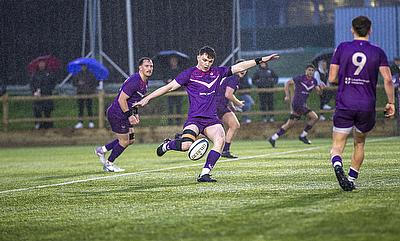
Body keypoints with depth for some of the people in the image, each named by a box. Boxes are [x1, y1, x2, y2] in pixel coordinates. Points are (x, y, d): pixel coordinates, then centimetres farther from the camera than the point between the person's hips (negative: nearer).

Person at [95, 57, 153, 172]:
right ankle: (108, 164, 16)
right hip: (117, 114, -10)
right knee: (124, 141, -1)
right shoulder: (134, 81, -25)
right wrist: (129, 115, -21)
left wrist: (135, 113, 14)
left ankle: (102, 150, 25)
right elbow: (121, 99, -25)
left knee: (130, 140, 14)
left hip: (124, 114, 10)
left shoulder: (144, 82, 8)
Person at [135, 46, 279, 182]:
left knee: (220, 139, -25)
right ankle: (167, 145, 8)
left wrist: (260, 60, 9)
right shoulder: (190, 74, -1)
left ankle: (204, 174, -18)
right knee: (186, 144, -28)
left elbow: (239, 67, 14)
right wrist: (147, 99, -6)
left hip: (211, 119, 4)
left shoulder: (217, 73, 12)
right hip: (194, 118, -4)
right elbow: (170, 87, -1)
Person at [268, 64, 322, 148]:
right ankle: (303, 135, -1)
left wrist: (320, 88, -12)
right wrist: (287, 96, -10)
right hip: (297, 103, -8)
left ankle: (273, 138, 13)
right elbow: (287, 83, -3)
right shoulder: (300, 78, -9)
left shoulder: (314, 81, 11)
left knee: (290, 124, 9)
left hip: (303, 104, 8)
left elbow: (319, 92, 11)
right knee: (314, 117, -12)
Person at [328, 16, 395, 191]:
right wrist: (391, 102, 3)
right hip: (367, 107, 1)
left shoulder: (342, 48, 1)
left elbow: (332, 78, 1)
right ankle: (352, 179, 21)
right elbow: (387, 79, -7)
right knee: (359, 144, 22)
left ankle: (337, 165, -29)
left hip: (344, 105, -1)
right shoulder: (378, 52, 2)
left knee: (337, 146, 2)